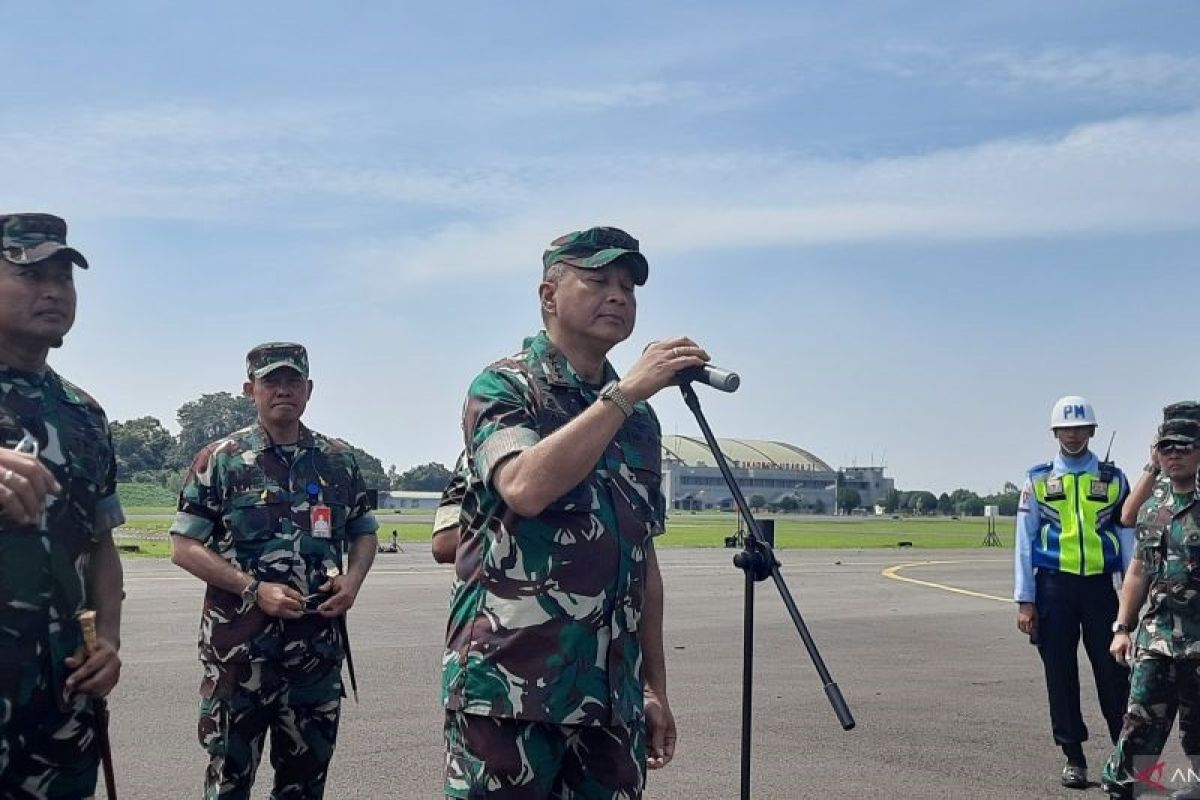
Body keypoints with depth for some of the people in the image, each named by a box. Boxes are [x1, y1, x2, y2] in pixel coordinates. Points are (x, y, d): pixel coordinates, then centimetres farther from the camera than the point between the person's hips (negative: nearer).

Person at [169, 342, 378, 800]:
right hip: (239, 646, -3)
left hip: (319, 649, 3)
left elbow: (364, 533, 18)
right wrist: (254, 590, -15)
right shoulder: (219, 461, -2)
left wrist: (353, 580, -4)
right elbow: (184, 547, -4)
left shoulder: (339, 462, 8)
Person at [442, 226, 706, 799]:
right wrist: (625, 393, -21)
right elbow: (525, 488, -24)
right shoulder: (504, 386, -3)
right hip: (508, 684, -6)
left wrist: (655, 687, 16)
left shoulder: (639, 419, 16)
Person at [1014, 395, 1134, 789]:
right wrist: (1024, 601, 0)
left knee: (1113, 672, -1)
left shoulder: (1113, 478, 7)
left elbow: (1128, 538, 9)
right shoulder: (1038, 480, 6)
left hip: (1100, 585, 0)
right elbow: (1024, 542, 5)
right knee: (1061, 675, 4)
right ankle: (1073, 758, 15)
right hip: (1054, 587, 0)